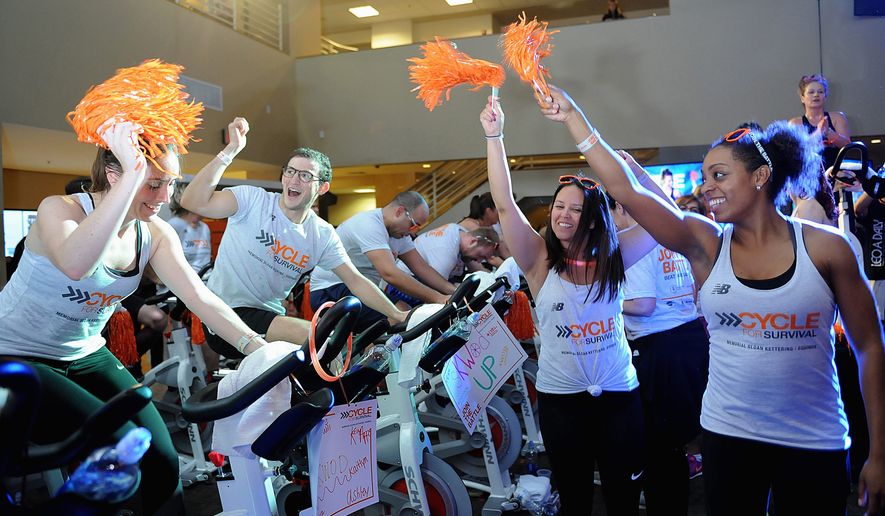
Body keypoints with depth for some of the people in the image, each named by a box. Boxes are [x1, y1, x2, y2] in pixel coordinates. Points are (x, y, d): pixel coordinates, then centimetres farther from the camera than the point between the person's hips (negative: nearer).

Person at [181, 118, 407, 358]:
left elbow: (355, 281, 4)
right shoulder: (253, 200, -10)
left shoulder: (324, 235, 2)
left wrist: (396, 314, -5)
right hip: (227, 314, -6)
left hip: (271, 316, 6)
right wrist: (231, 150, -28)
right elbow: (192, 202, -23)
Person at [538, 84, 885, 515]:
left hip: (815, 443, -1)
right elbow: (625, 190, -12)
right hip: (728, 434, 1)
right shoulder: (706, 245, -4)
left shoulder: (826, 248, -6)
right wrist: (572, 117, -12)